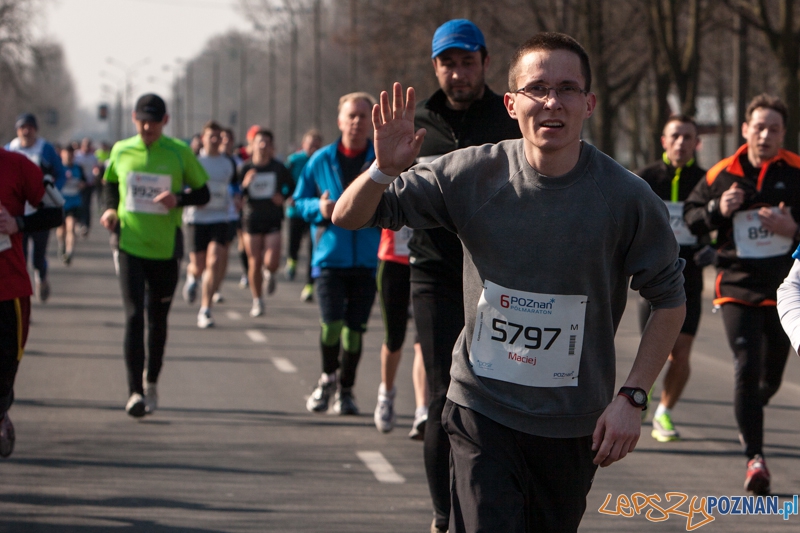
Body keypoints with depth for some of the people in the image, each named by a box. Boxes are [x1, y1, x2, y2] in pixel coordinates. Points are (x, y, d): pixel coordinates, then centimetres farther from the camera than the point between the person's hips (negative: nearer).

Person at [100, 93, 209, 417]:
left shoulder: (179, 153, -3)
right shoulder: (121, 151, 2)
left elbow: (203, 194, 4)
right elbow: (110, 183, 20)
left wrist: (179, 199, -16)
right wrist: (110, 209, 0)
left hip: (166, 248, 0)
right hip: (130, 244, 0)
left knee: (157, 319, 12)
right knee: (134, 316, -13)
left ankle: (151, 382, 34)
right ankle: (135, 391, -14)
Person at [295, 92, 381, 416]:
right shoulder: (321, 161, 5)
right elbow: (300, 200, 13)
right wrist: (318, 208, -8)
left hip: (367, 258, 0)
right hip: (330, 255, 0)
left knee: (355, 327, 3)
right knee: (331, 322, -13)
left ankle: (345, 390, 19)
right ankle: (328, 376, 13)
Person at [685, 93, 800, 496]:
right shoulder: (722, 175, 1)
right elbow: (690, 215, 10)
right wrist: (718, 210, -9)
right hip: (737, 287, -1)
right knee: (747, 368, -16)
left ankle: (749, 414, 46)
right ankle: (754, 456, -15)